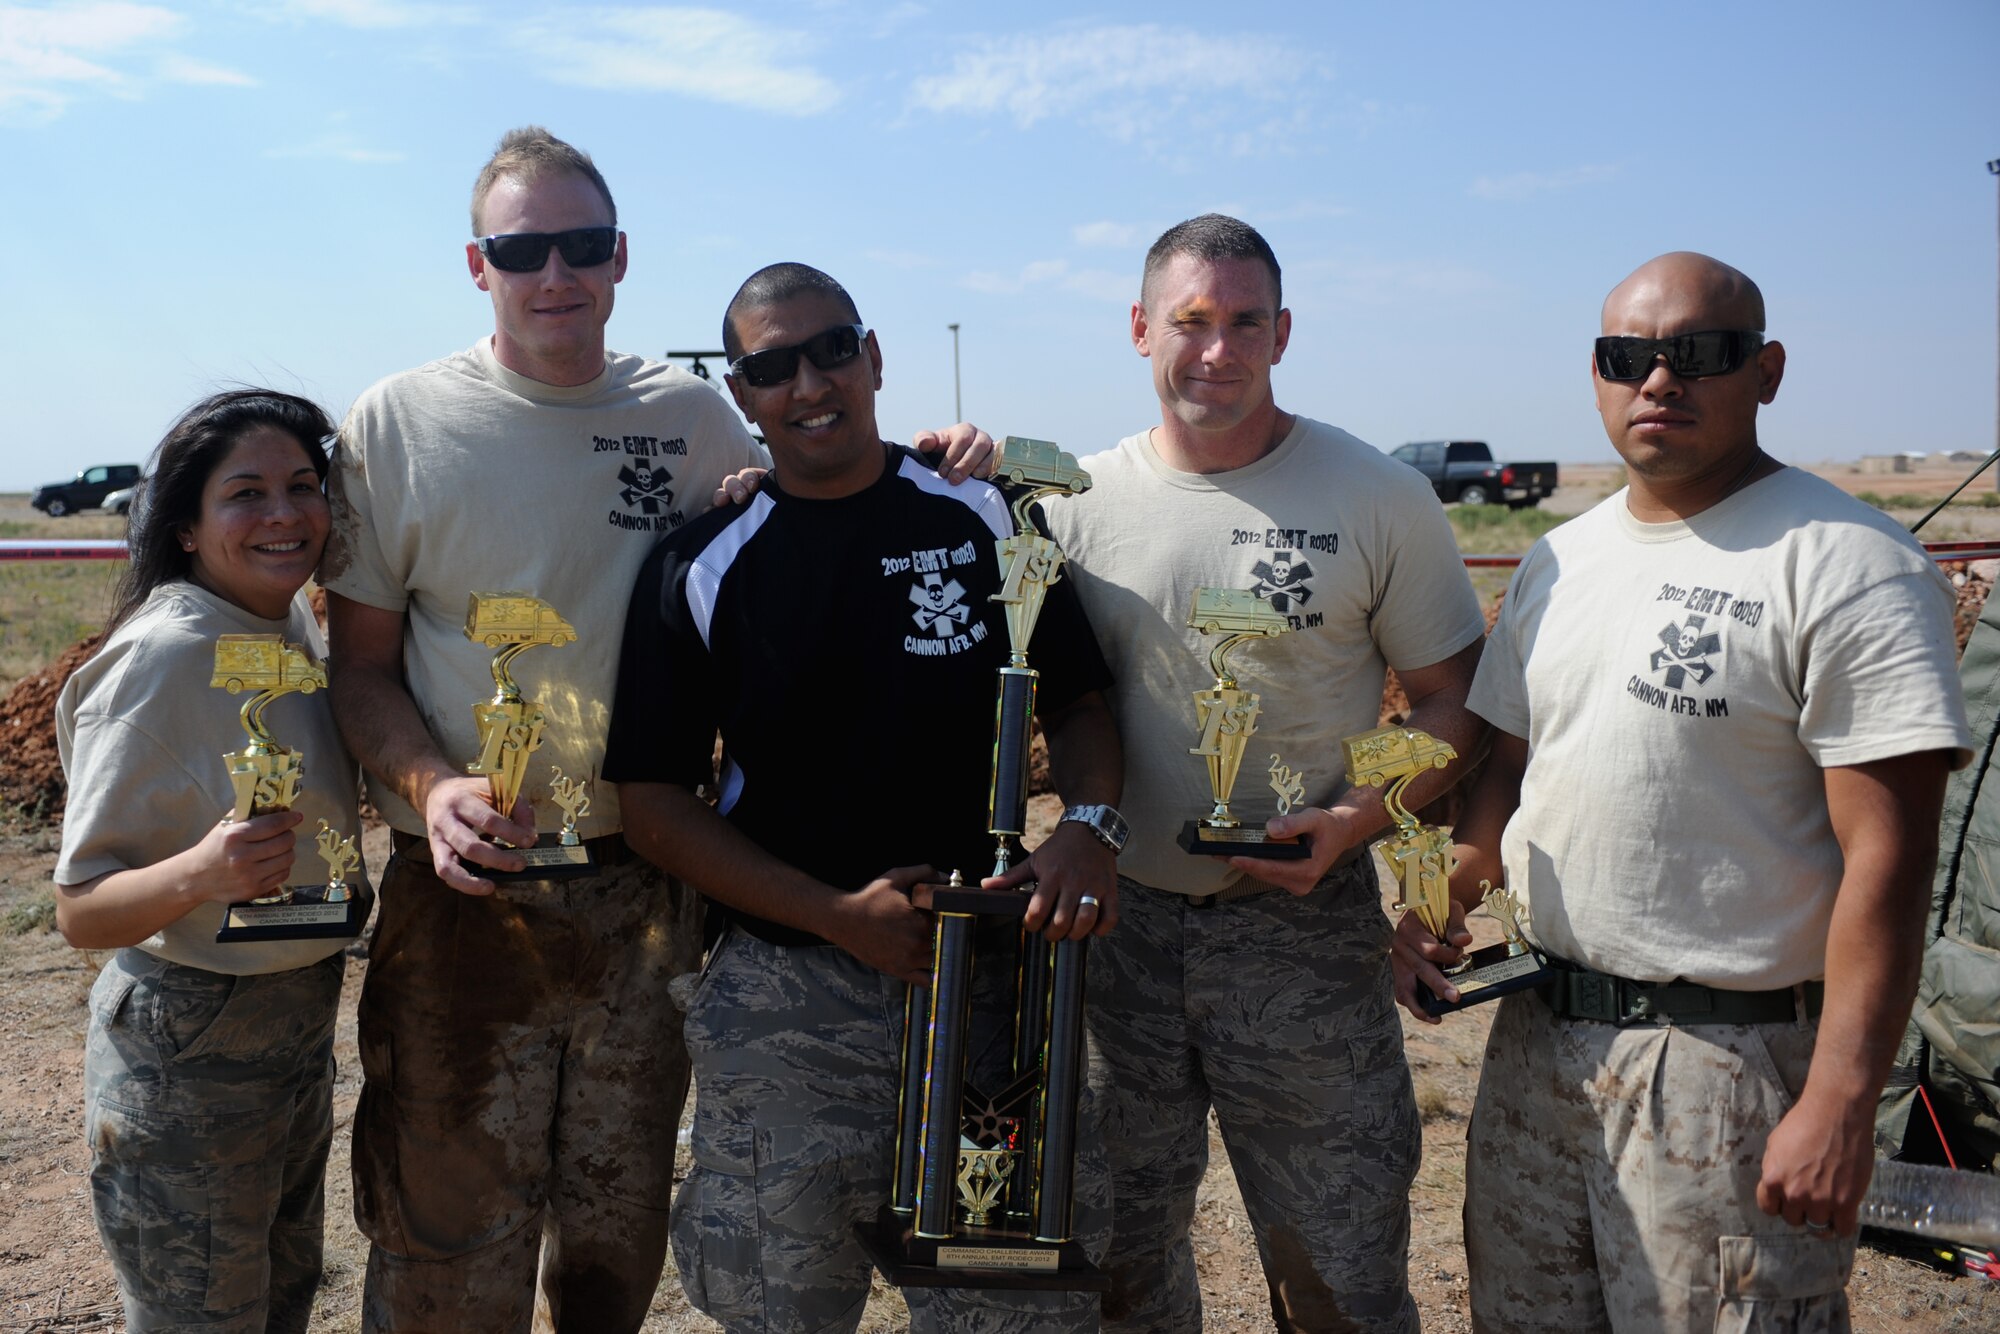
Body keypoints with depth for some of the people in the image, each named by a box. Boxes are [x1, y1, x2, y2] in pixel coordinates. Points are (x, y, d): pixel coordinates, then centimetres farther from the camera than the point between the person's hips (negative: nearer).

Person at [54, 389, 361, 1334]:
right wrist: (199, 873, -38)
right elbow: (80, 912, -20)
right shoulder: (160, 655, -21)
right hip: (187, 1050, -8)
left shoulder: (300, 625, 1)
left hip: (301, 1022, 8)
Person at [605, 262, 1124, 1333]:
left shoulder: (984, 522, 3)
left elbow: (1076, 701, 10)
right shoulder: (701, 571, -1)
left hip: (989, 967, 1)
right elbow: (652, 800, -2)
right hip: (782, 997, 0)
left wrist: (1085, 824, -12)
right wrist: (842, 915, -12)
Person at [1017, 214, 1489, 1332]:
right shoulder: (1080, 502, 2)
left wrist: (1360, 817, -15)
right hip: (1119, 915, 3)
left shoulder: (1377, 497, -4)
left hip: (1303, 926, -2)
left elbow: (1455, 697, -1)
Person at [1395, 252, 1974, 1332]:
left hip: (1730, 1059, -6)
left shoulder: (1848, 564, -12)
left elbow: (1886, 856, -17)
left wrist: (1839, 1104, -21)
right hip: (1537, 1035, 7)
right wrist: (1439, 910, 2)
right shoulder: (1557, 560, 10)